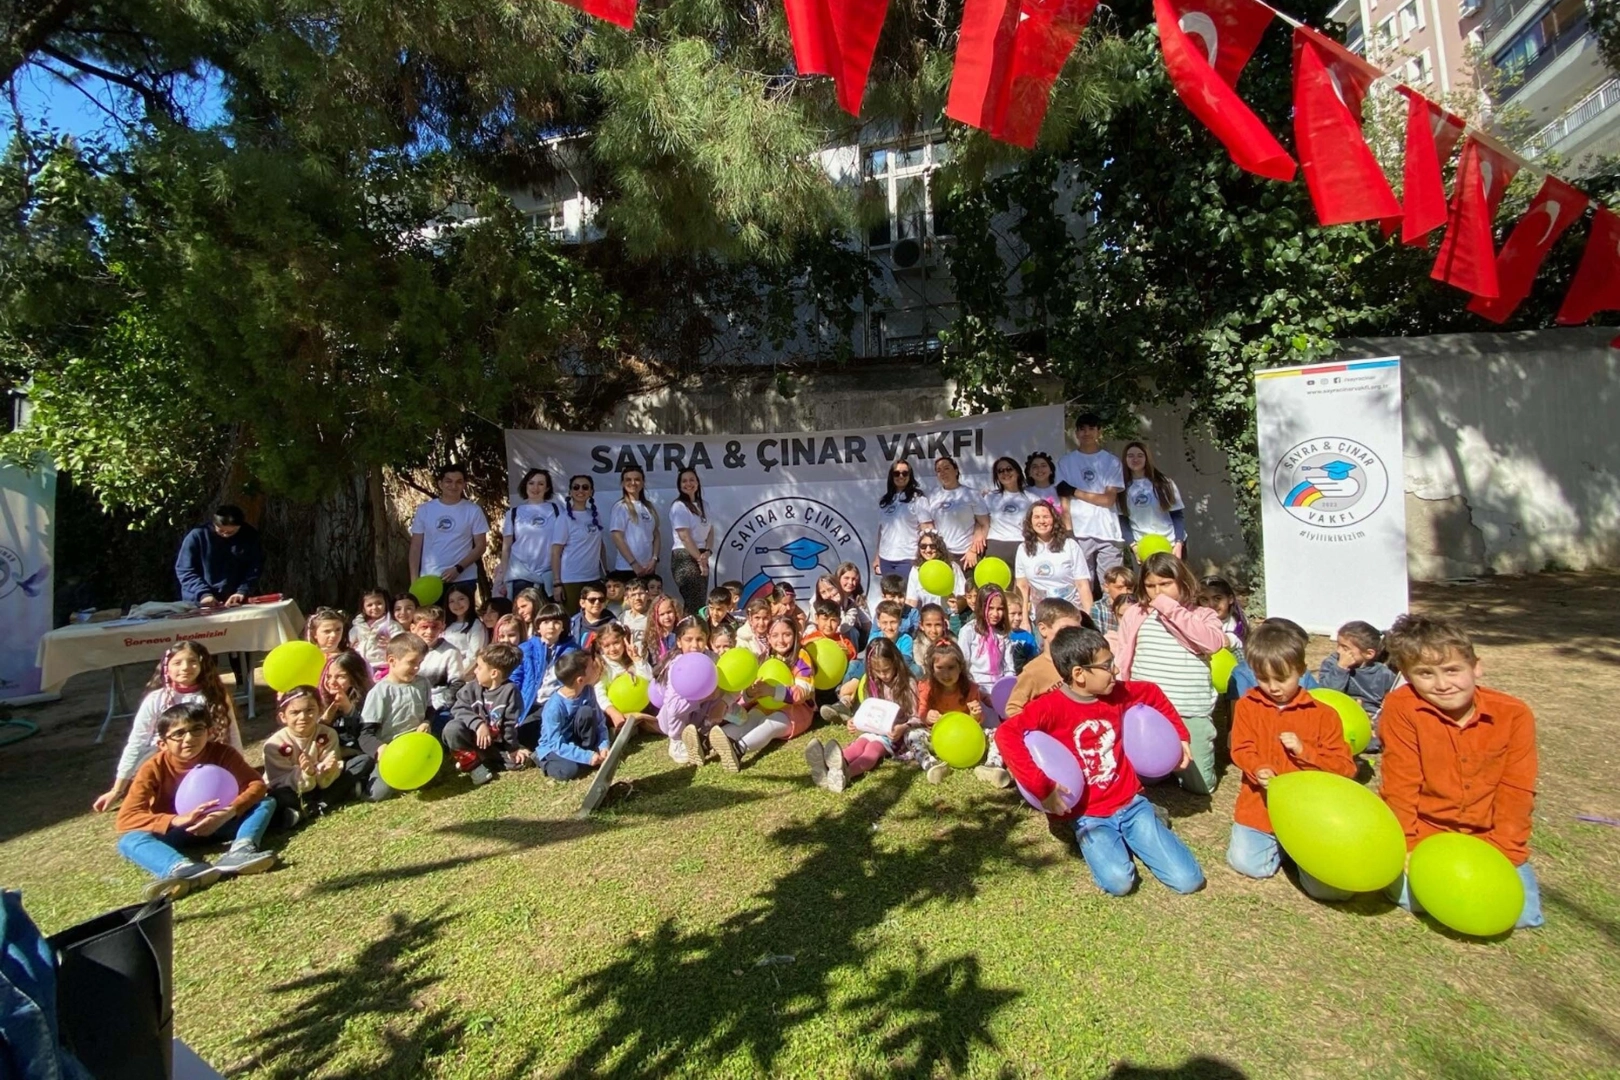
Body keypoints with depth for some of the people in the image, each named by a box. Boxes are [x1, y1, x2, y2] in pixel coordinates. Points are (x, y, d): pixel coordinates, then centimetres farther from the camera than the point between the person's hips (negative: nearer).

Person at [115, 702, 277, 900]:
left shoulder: (223, 753, -14)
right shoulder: (154, 767, -15)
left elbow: (256, 784, -18)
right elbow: (126, 818, -21)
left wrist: (230, 812, -37)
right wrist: (176, 821, -36)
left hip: (219, 823, 1)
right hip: (175, 832, 0)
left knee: (266, 803, -20)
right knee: (129, 840, -29)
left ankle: (240, 850, -50)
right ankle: (183, 869, -57)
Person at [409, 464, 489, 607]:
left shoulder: (473, 510, 0)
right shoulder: (425, 509, 5)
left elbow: (480, 546, -1)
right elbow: (416, 547, 6)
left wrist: (458, 569, -13)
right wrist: (414, 579, -1)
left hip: (463, 580, -1)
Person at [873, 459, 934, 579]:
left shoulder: (918, 499, -3)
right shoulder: (884, 500, 13)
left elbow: (927, 530, -7)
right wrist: (877, 557, 14)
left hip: (908, 559, -5)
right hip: (886, 559, 5)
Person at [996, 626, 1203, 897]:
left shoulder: (1118, 693, -1)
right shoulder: (1051, 706, -19)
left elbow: (1153, 694, 21)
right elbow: (1005, 734, -32)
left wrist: (1180, 735, 17)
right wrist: (1042, 787, -33)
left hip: (1131, 803, 4)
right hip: (1089, 815, -4)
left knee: (1188, 880, -7)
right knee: (1119, 882, -26)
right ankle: (1095, 841, 5)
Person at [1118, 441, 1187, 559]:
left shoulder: (1164, 484, 3)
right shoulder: (1123, 488, 3)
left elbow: (1178, 515, 2)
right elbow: (1122, 520, 2)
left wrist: (1179, 543, -10)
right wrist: (1132, 544, -11)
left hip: (1170, 545, 1)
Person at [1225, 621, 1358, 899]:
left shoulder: (1322, 714, -1)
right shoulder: (1247, 705, 1)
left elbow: (1344, 767, -3)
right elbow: (1241, 750, -2)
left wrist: (1303, 750, -18)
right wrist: (1258, 770, -23)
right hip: (1259, 806, 1)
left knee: (1326, 885, -11)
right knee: (1247, 863, -14)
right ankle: (1276, 844, 19)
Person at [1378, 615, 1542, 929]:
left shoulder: (1514, 714, -7)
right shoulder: (1401, 707, -16)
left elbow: (1516, 793, -4)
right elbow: (1400, 787, -12)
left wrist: (1503, 857, -10)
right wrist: (1407, 851, -11)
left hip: (1487, 838, 3)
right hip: (1425, 833, -3)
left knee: (1521, 913, -12)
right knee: (1414, 897, -21)